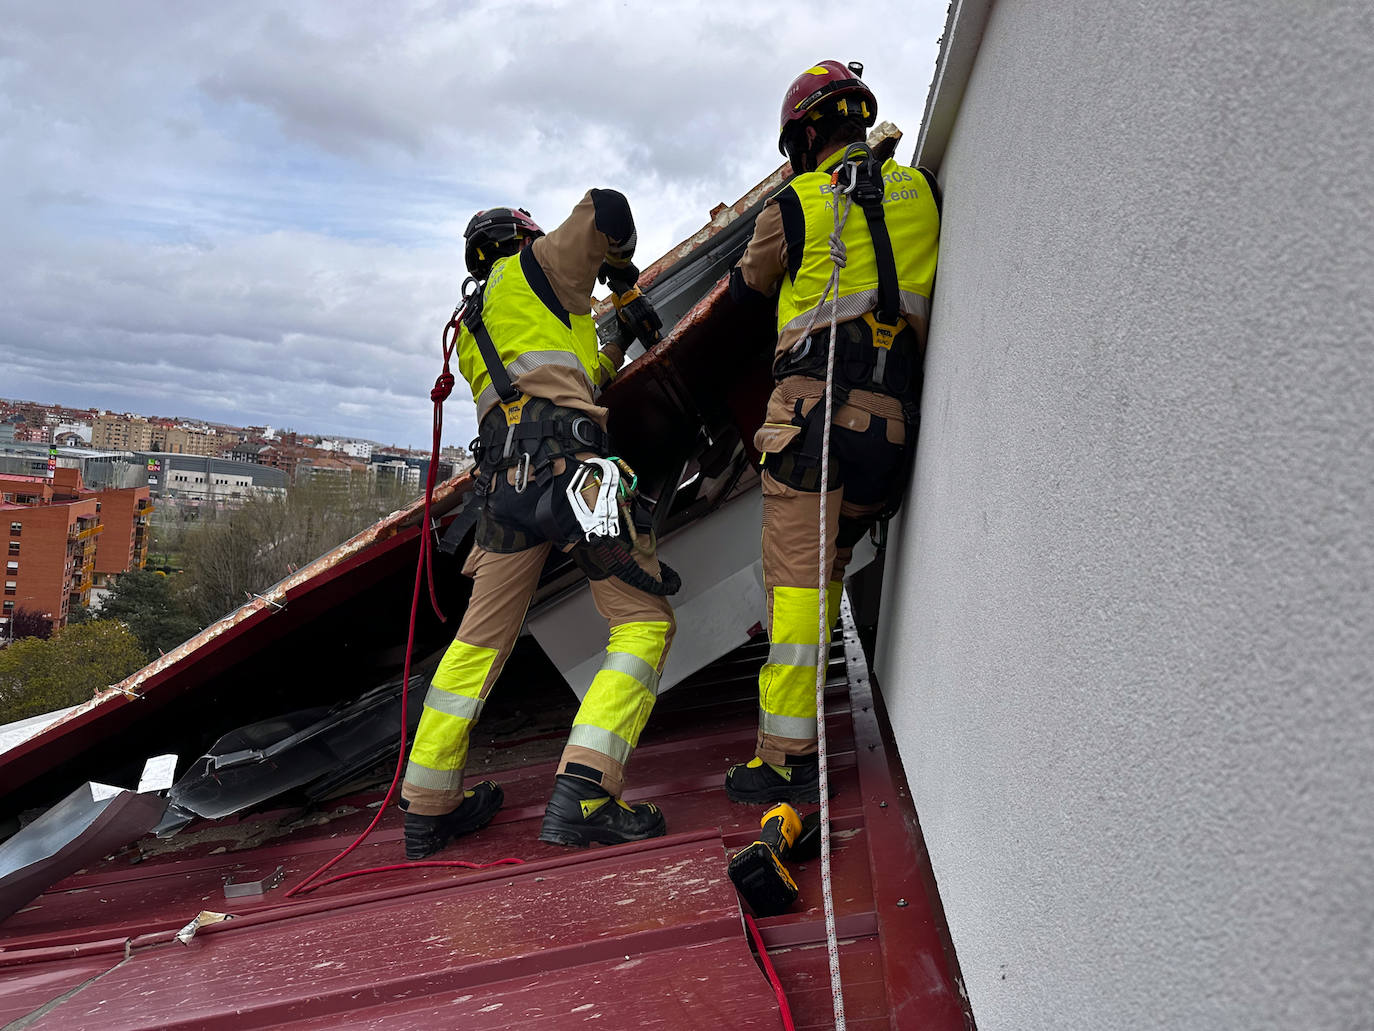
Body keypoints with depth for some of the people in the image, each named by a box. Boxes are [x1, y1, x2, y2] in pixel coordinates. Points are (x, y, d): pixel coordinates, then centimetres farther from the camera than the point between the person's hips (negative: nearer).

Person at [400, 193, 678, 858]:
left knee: (480, 639, 14)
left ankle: (428, 809, 20)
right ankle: (582, 793, -20)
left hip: (502, 478, 7)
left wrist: (618, 346, 49)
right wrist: (622, 272, 27)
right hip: (568, 462, -7)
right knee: (645, 621, -5)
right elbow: (604, 209, 8)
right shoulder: (536, 265, 16)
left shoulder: (471, 326, 35)